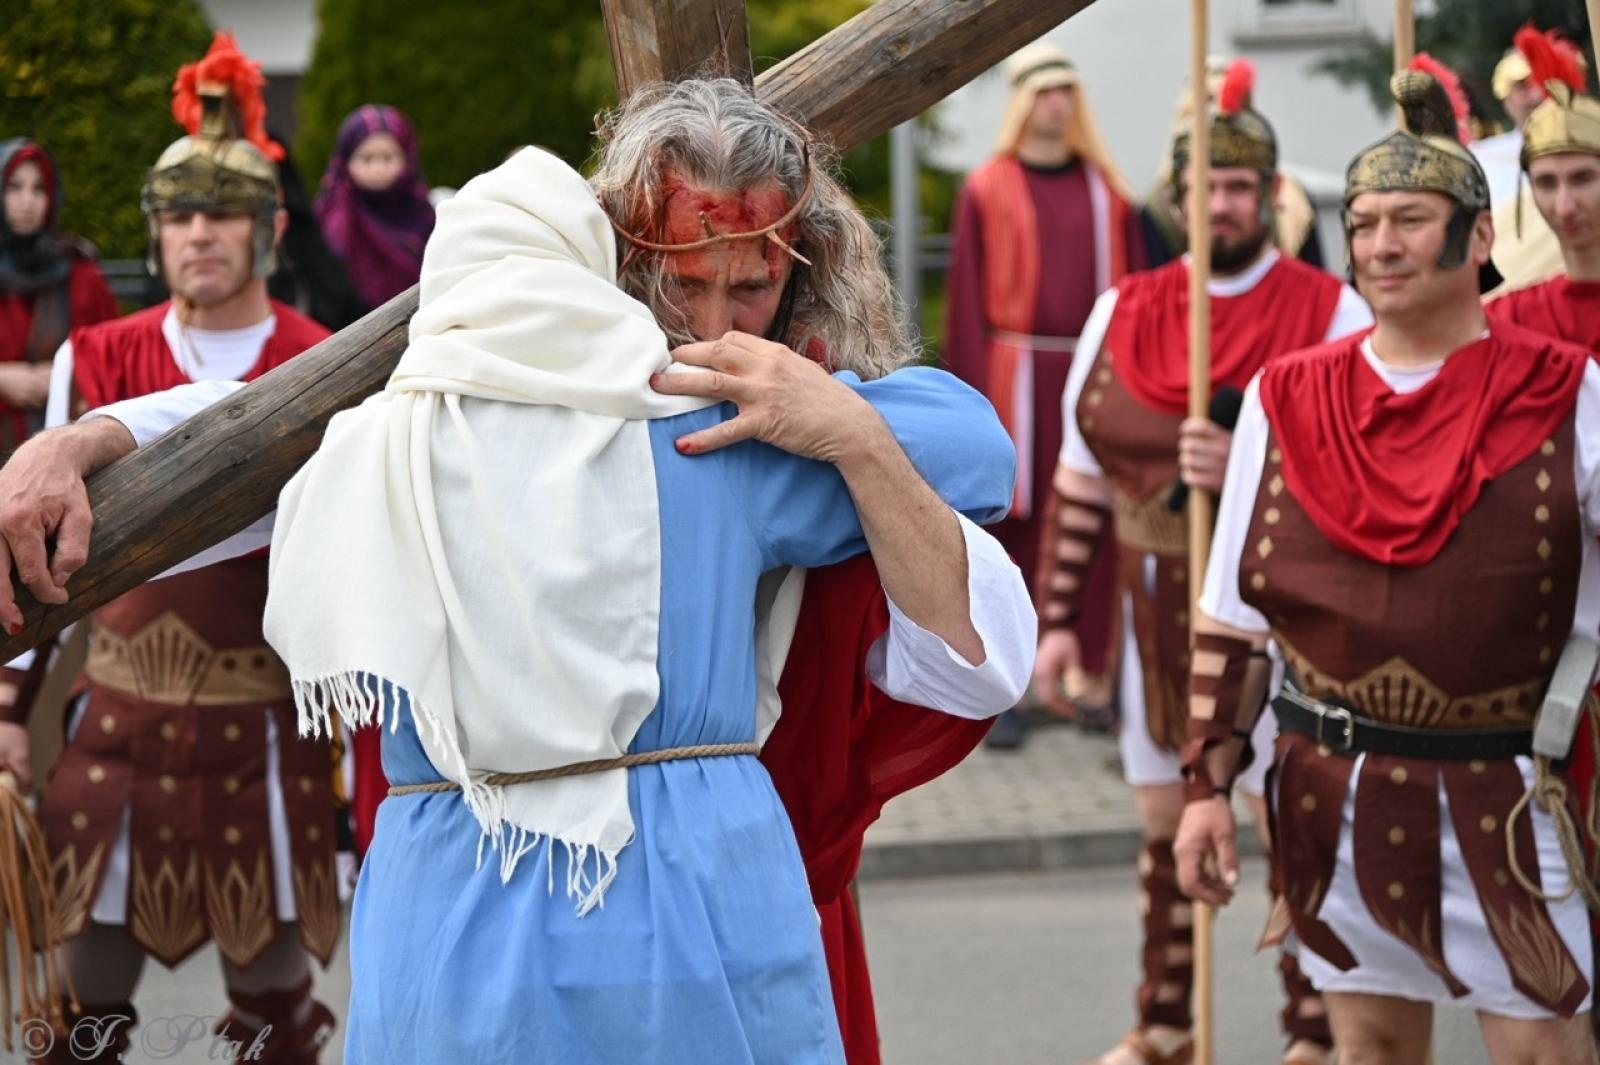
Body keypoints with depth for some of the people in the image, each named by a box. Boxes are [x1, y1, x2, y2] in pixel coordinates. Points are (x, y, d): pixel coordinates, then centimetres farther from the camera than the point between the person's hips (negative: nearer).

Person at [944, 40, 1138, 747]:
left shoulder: (1106, 189, 10)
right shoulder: (986, 191, 2)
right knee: (1012, 529, -1)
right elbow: (967, 302, -1)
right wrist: (973, 399, -7)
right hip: (1017, 377, -3)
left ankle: (1096, 676, 12)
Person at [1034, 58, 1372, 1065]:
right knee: (1167, 820, 12)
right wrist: (1060, 618, 5)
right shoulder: (1125, 313, 7)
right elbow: (1081, 476, 9)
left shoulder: (1333, 313, -4)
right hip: (1161, 606, 4)